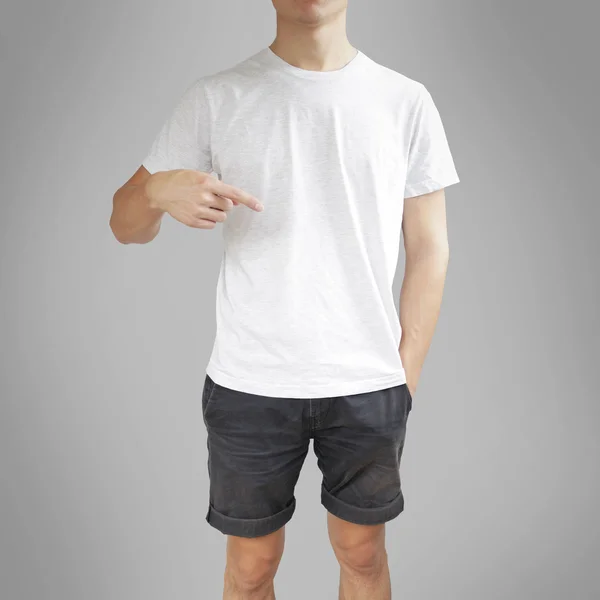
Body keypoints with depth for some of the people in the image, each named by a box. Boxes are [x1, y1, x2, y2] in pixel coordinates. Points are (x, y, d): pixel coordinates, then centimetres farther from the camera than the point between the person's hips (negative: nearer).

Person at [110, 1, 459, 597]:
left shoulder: (406, 101, 2)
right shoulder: (214, 98, 0)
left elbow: (429, 249, 4)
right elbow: (126, 226, 2)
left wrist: (405, 374, 0)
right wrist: (159, 189, -21)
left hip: (369, 384, 1)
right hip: (249, 385, 0)